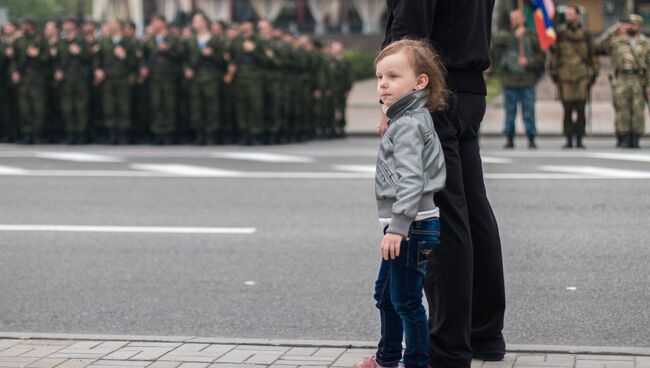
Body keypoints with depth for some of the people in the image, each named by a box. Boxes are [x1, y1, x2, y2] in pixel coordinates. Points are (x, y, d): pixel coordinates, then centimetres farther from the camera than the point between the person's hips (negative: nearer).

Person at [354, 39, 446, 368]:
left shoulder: (408, 124, -17)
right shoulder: (407, 119, 15)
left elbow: (411, 180, -26)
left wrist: (398, 227, -30)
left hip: (412, 227, -11)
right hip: (404, 226, 11)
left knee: (406, 299, -3)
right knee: (385, 293, 22)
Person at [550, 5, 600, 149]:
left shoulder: (585, 34, 10)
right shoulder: (560, 33, 6)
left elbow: (592, 54, 16)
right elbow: (553, 54, 7)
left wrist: (594, 72, 12)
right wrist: (553, 72, 2)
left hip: (582, 76, 1)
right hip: (565, 77, -1)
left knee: (581, 110, -2)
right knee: (568, 111, 0)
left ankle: (579, 140, 5)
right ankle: (569, 140, 6)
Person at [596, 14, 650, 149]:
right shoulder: (616, 40, 9)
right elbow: (599, 44, -5)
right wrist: (613, 30, -8)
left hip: (639, 81, 1)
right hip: (621, 81, -1)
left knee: (638, 112, -1)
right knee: (622, 112, -2)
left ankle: (635, 140, 5)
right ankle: (624, 140, 3)